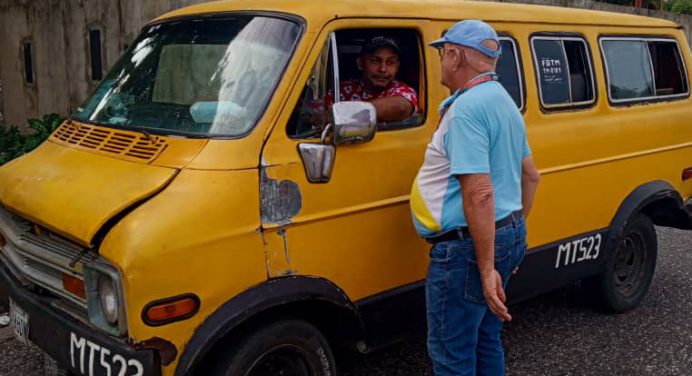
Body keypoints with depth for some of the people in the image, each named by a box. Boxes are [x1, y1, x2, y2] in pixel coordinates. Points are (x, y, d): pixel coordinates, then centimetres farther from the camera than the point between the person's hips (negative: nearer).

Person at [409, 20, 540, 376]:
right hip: (508, 237, 10)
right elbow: (531, 176, 21)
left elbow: (479, 194, -26)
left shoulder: (467, 107, -19)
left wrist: (486, 268, -24)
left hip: (469, 246, -10)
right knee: (485, 341, 22)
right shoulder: (503, 101, 14)